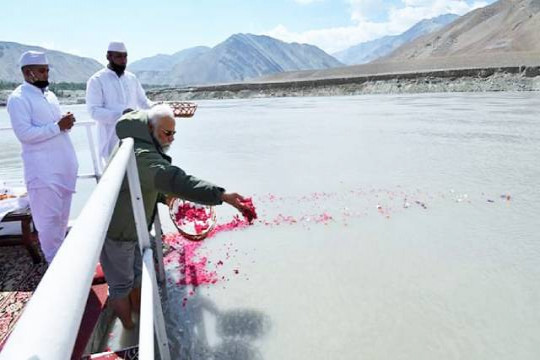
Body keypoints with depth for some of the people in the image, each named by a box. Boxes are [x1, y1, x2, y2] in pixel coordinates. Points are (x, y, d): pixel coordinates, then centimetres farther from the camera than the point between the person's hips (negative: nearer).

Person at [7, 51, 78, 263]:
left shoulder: (49, 94, 16)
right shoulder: (18, 98, -9)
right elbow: (24, 133, -18)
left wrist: (67, 121, 0)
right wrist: (58, 126, -19)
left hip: (64, 164, 8)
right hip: (43, 169, -8)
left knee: (62, 214, 16)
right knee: (49, 216, -1)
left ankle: (60, 252, 31)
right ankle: (54, 260, 12)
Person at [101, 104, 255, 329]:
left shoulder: (141, 146, 2)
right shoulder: (143, 156, -33)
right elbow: (177, 182, -47)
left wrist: (164, 195, 8)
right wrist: (223, 196, -52)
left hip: (132, 226, 10)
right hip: (116, 232, -10)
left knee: (137, 273, 25)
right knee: (122, 283, 10)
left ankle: (138, 313, 45)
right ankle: (129, 330, 30)